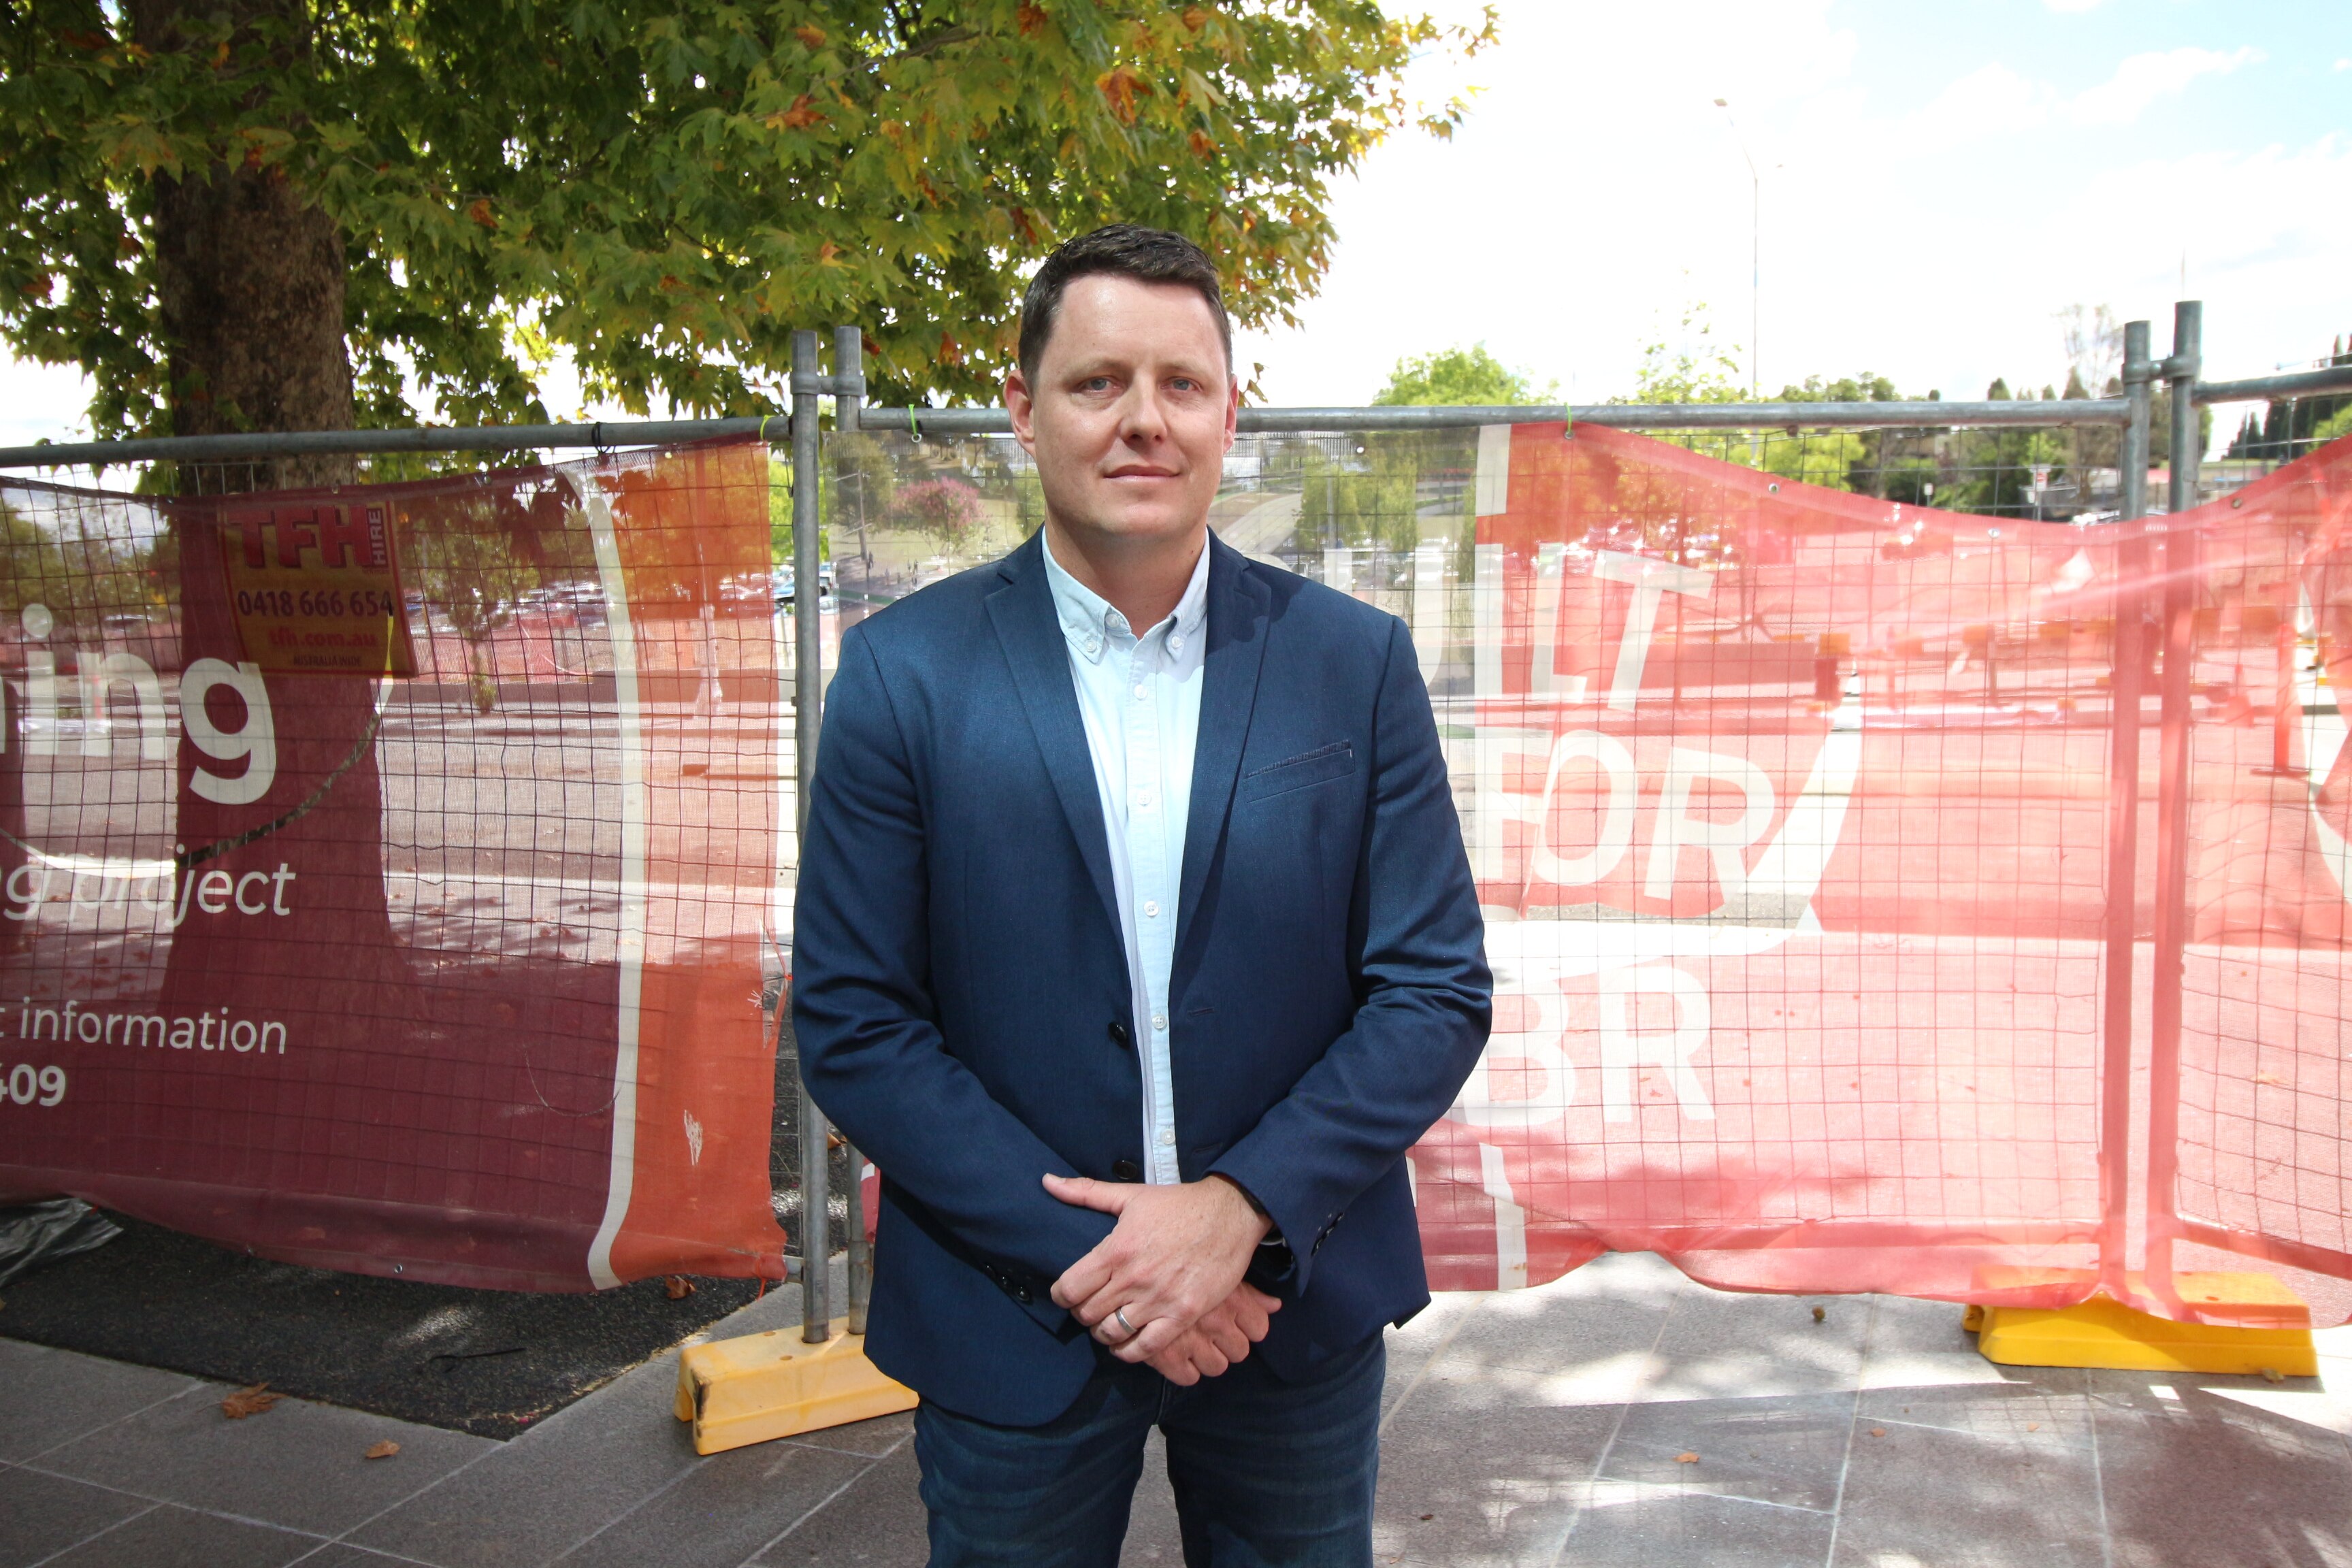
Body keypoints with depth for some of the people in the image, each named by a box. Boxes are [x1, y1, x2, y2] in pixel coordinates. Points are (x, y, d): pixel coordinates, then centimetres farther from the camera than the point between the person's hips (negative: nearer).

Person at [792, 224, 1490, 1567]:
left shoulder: (1357, 662, -5)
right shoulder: (905, 672, -7)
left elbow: (1439, 991, -4)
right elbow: (849, 1020, -8)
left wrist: (1240, 1208, -16)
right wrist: (1082, 1253, -15)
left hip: (1295, 1306, 1)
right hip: (1013, 1326, -1)